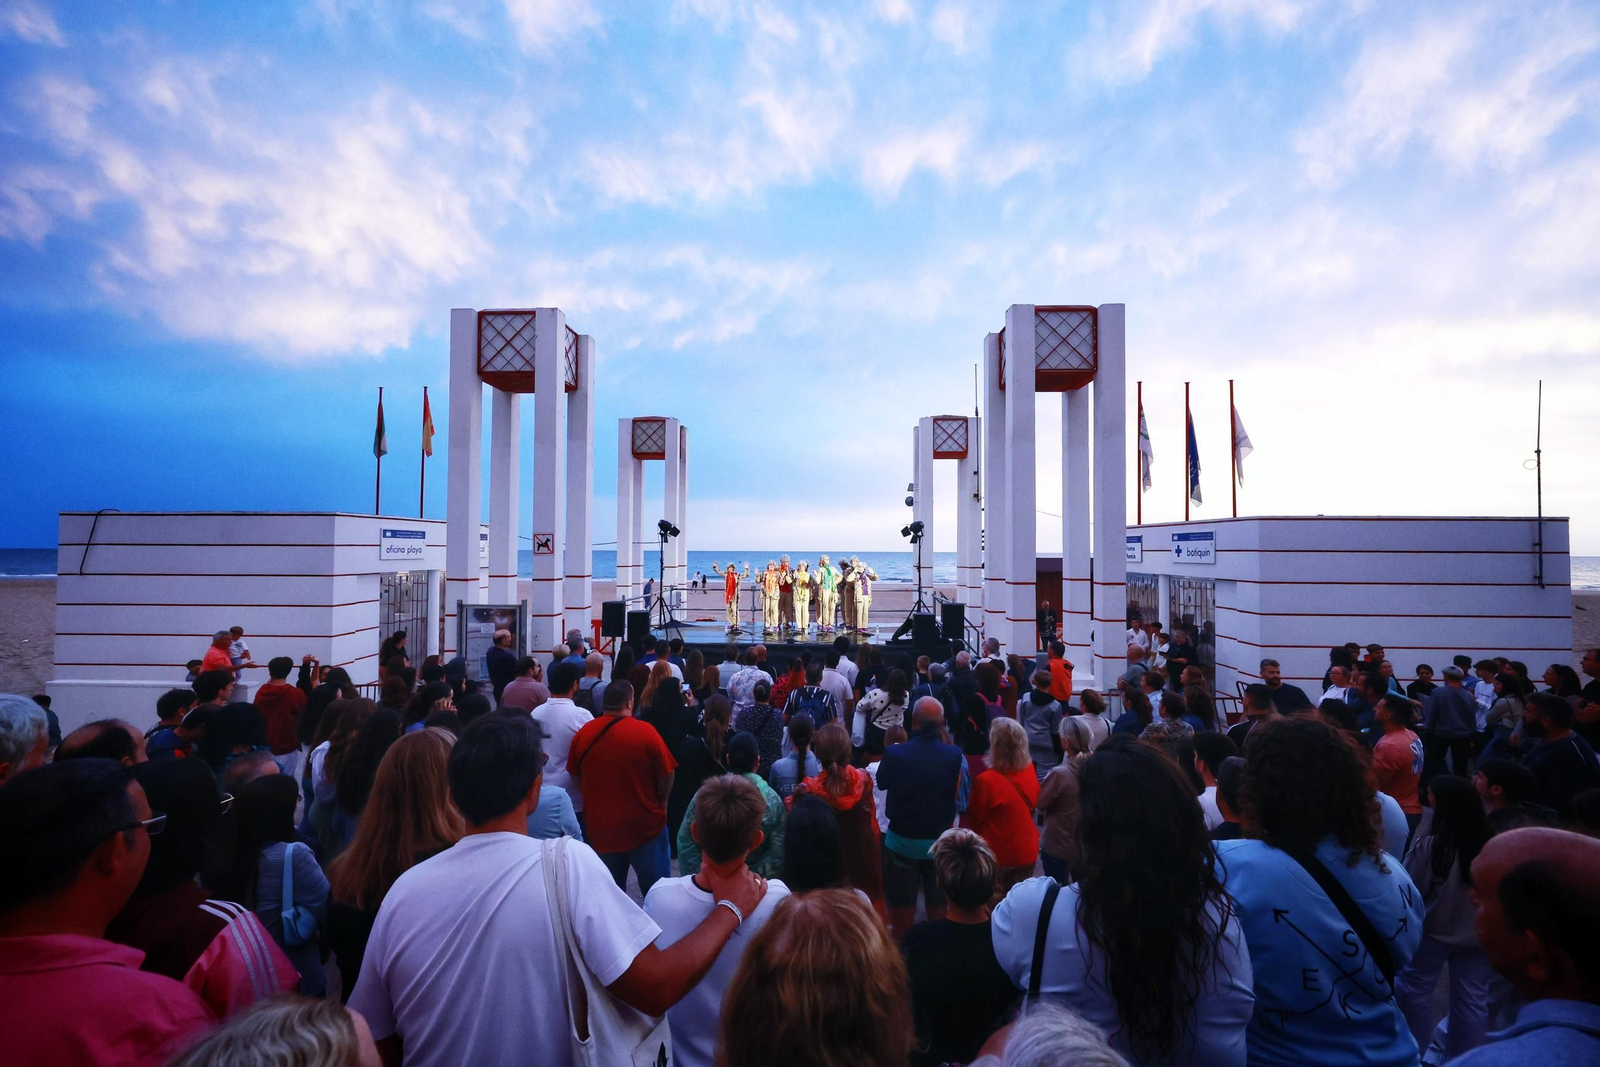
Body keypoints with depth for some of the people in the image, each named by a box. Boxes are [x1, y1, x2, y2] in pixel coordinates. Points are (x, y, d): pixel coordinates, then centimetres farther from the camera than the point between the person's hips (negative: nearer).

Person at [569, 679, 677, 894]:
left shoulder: (583, 734, -7)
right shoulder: (645, 731, -17)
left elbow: (576, 778, 5)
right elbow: (667, 775, -11)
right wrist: (661, 803, 8)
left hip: (600, 826, 4)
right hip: (644, 825, -3)